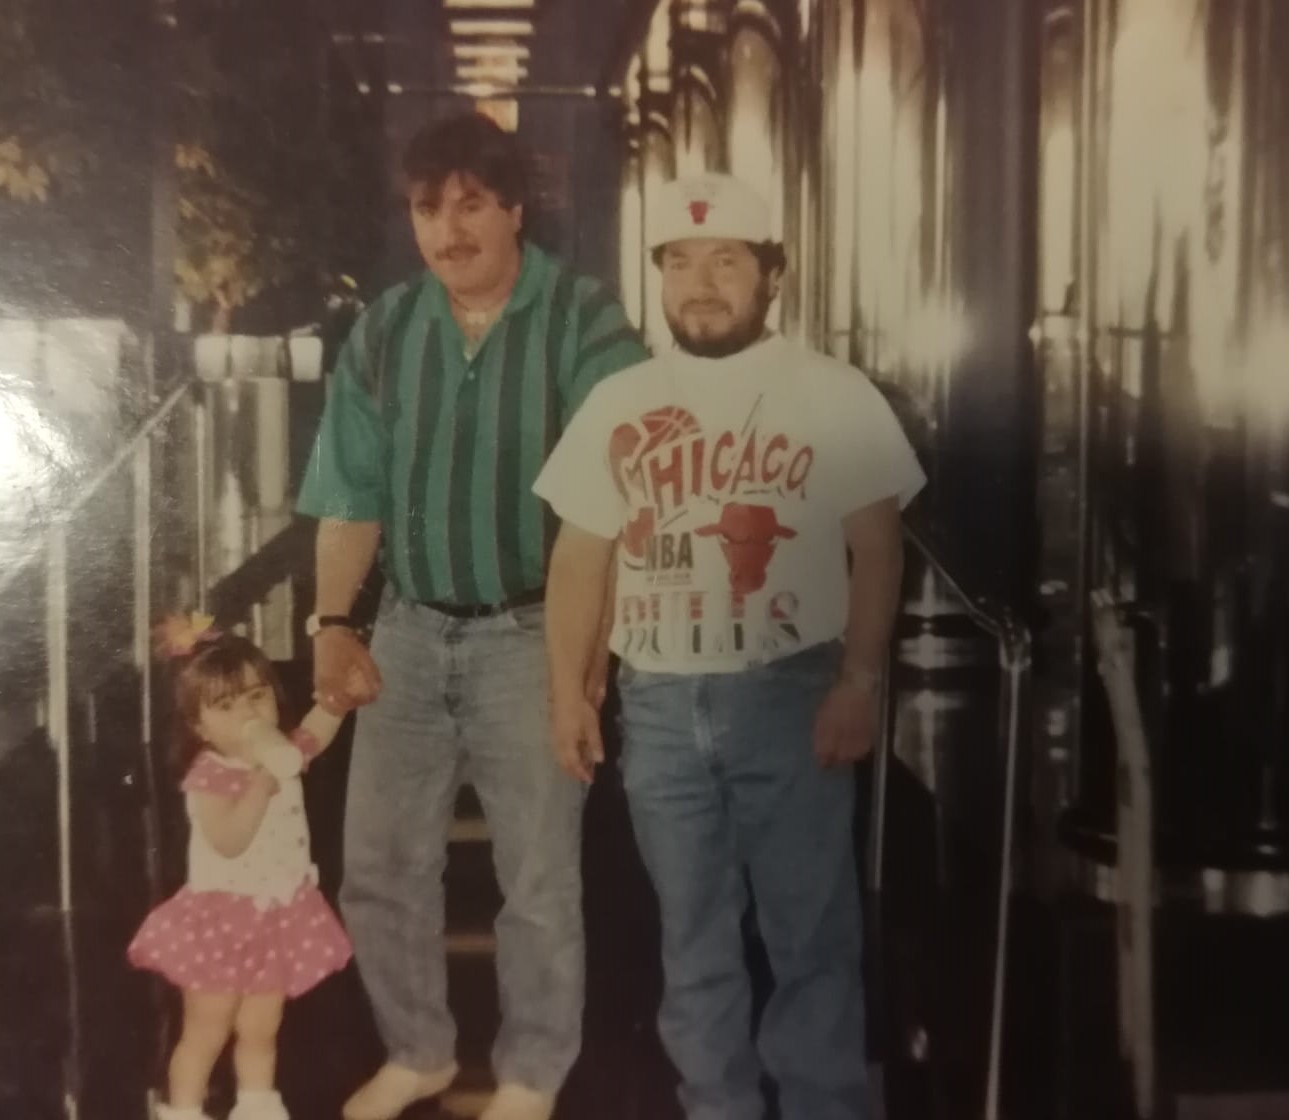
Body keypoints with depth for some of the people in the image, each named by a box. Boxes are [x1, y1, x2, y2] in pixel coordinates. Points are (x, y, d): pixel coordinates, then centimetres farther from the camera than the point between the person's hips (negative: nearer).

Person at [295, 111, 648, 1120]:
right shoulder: (385, 330, 4)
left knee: (539, 878, 7)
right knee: (381, 866, 12)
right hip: (411, 629, 5)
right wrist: (334, 622, -5)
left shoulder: (584, 321, -10)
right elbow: (353, 492, 6)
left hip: (530, 633, -4)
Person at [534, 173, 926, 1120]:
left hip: (789, 692, -3)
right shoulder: (618, 403, 9)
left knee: (811, 932, 3)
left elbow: (877, 547, -3)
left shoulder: (833, 394, 0)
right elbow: (582, 556, 12)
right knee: (693, 934, 14)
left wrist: (859, 681, -12)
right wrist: (569, 689, 6)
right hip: (659, 701, 4)